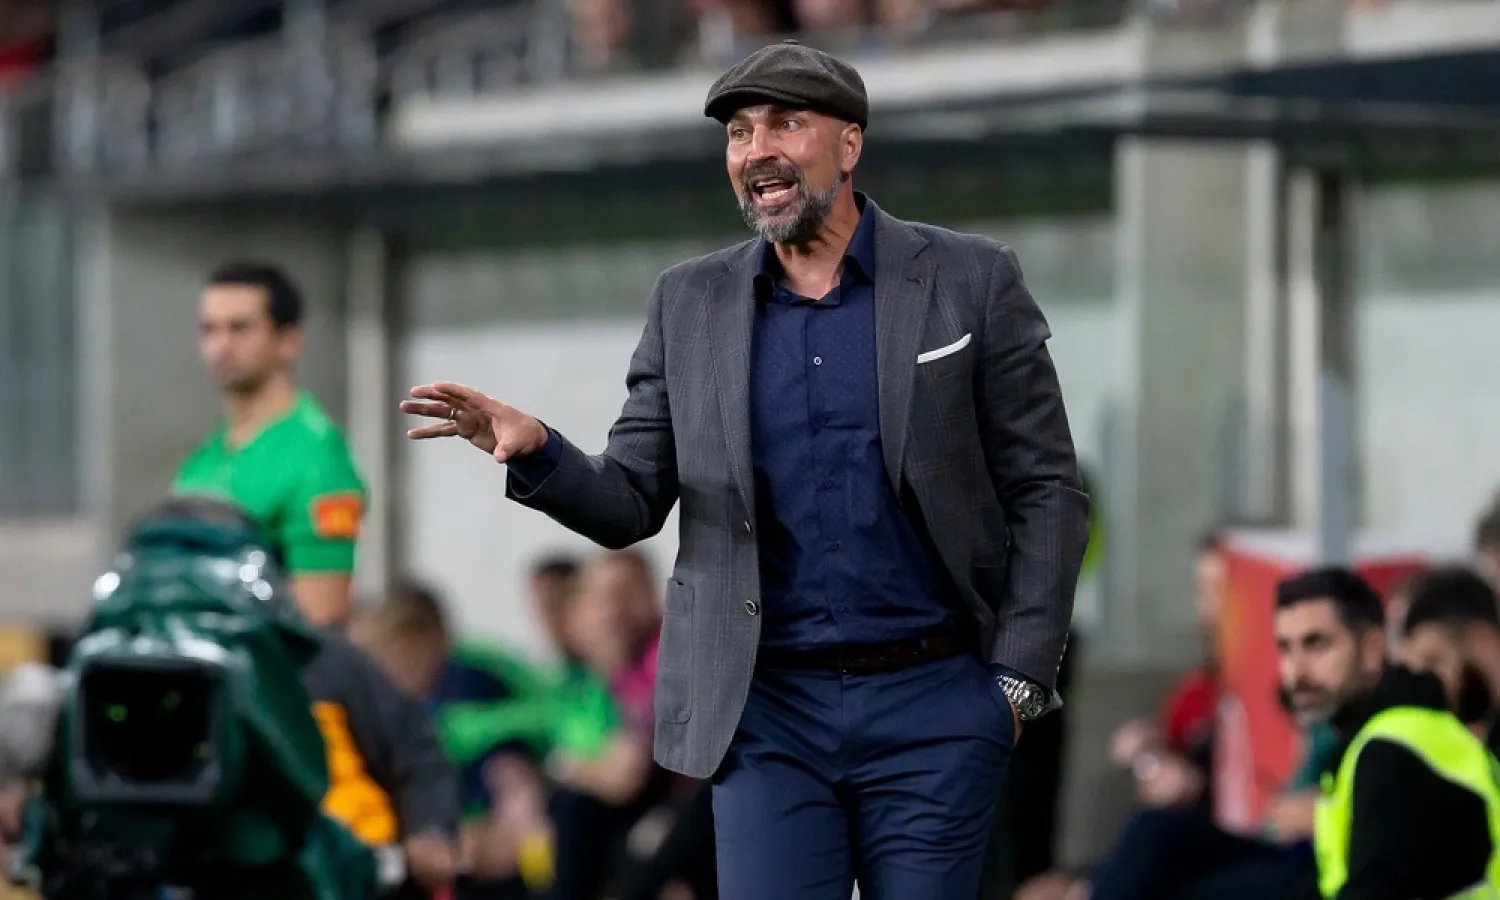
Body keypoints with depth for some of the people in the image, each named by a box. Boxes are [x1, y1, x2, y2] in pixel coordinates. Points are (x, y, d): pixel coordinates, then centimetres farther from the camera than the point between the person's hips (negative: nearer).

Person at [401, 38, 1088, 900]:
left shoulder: (969, 281, 0)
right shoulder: (690, 304, 7)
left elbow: (1047, 494, 1)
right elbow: (631, 505, 7)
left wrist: (1018, 680, -5)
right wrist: (537, 453, -14)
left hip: (929, 708, -2)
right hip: (768, 710, 2)